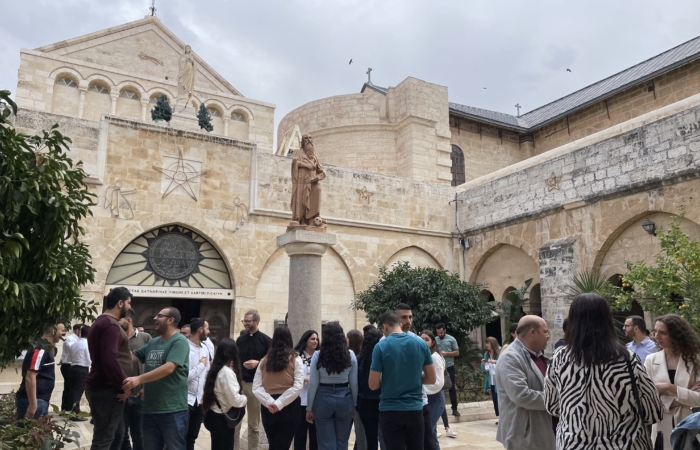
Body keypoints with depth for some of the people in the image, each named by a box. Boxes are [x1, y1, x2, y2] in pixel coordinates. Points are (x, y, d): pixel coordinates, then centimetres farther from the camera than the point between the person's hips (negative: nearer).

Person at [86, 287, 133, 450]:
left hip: (105, 388, 11)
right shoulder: (111, 325, -18)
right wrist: (125, 384, -18)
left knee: (117, 437, 17)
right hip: (107, 390, -11)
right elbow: (109, 360, -28)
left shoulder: (102, 322, 18)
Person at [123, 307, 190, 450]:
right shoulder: (153, 342, 13)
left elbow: (168, 368, -24)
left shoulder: (179, 341, -12)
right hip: (150, 409, 8)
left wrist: (139, 379, -29)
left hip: (172, 410, -8)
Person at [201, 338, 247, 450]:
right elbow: (234, 399, -23)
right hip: (221, 419, -9)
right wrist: (245, 399, -5)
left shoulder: (216, 368, 5)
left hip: (213, 415, 9)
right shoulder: (227, 372, -21)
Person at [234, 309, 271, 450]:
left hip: (256, 384, -2)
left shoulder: (265, 340, -3)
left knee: (254, 424, 10)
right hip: (239, 382, 3)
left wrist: (258, 363, -17)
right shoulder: (240, 339, 8)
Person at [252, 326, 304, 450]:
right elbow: (298, 386, -13)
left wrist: (269, 403, -10)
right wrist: (279, 404, -13)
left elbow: (256, 387, -1)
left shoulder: (264, 360, 6)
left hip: (268, 408, 3)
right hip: (288, 407, -3)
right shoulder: (295, 359, -2)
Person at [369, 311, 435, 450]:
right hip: (415, 409, 3)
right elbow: (431, 379, 5)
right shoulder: (421, 344, -1)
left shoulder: (381, 346, -11)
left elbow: (373, 385, -10)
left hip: (390, 410, -3)